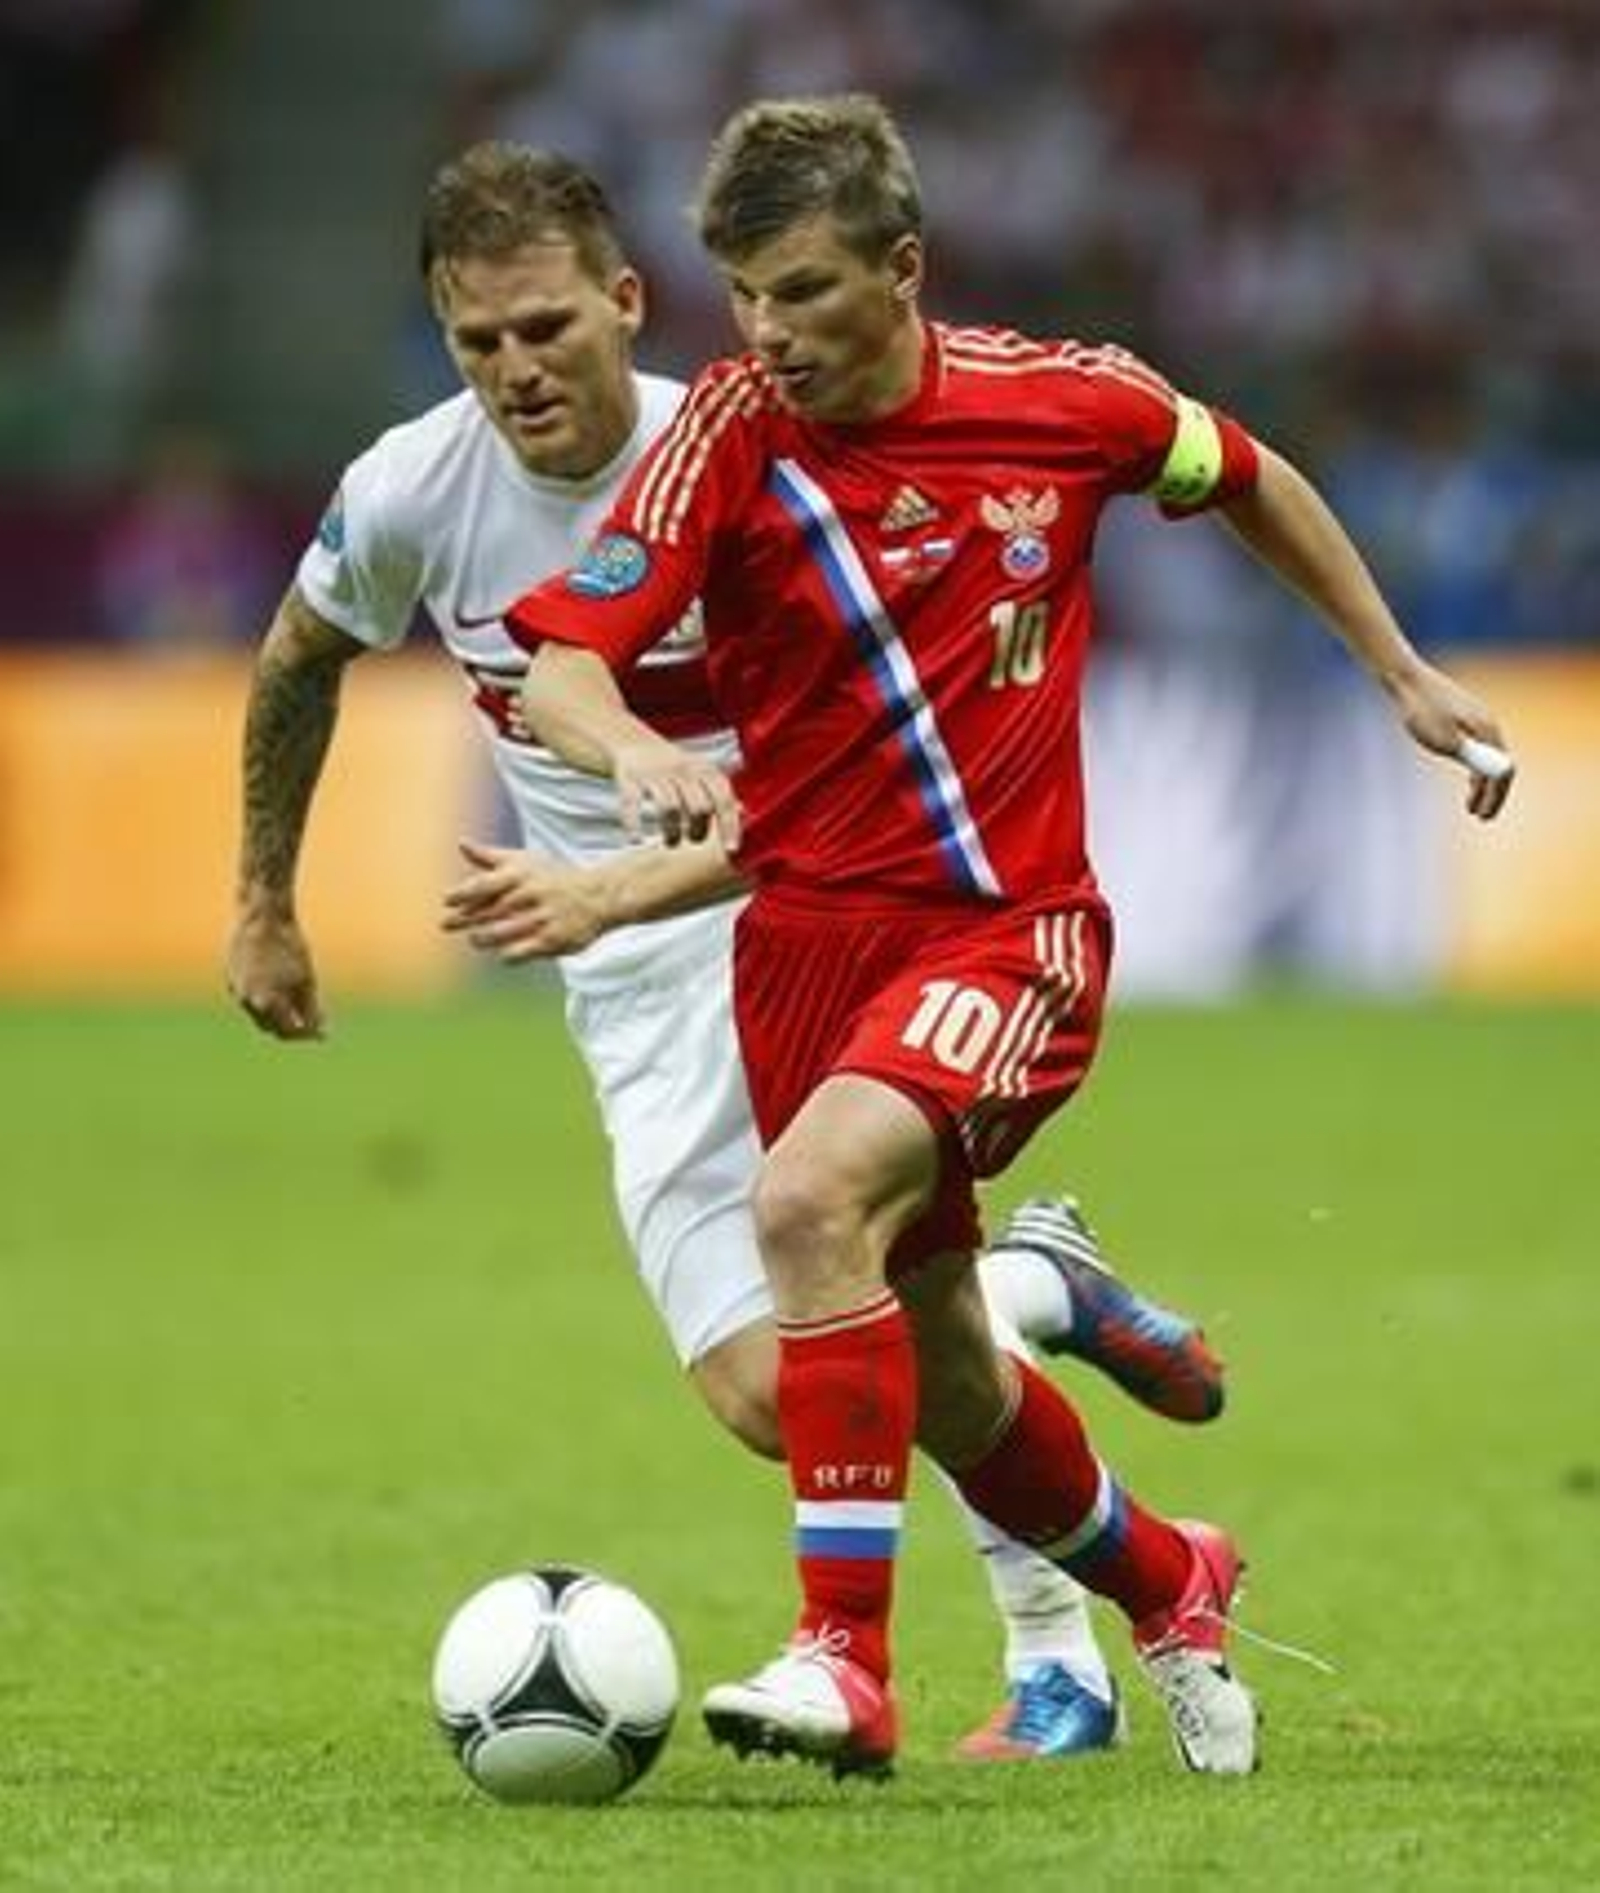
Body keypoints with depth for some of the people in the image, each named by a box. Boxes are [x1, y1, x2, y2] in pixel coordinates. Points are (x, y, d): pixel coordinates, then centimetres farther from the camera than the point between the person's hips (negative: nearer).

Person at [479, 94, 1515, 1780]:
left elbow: (1247, 479, 15)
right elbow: (560, 663, -18)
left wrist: (1402, 675, 20)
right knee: (935, 1374, 12)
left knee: (809, 1199, -29)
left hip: (1008, 928, -3)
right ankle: (1167, 1587, 42)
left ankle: (845, 1659, -28)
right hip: (810, 929, 3)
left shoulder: (1063, 399, -6)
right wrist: (638, 755, -39)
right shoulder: (727, 433, -9)